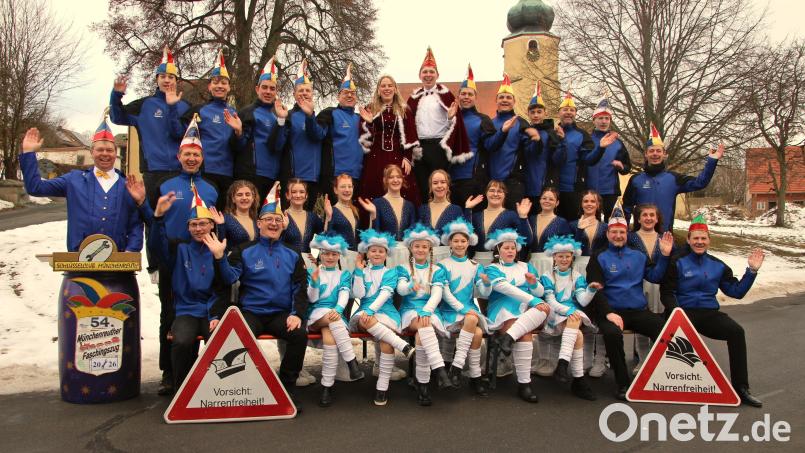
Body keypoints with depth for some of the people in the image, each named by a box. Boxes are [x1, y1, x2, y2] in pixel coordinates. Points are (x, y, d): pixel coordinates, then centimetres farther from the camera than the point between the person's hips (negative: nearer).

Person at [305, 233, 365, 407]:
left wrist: (338, 309, -22)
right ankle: (352, 362, -37)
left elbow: (344, 294, -1)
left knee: (330, 336, -34)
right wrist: (314, 282, -14)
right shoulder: (312, 273, 16)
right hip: (316, 315, -1)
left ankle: (327, 387, -31)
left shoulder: (344, 275, 18)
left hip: (336, 314, 1)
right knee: (330, 316, -36)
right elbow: (312, 299, 6)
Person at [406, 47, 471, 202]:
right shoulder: (415, 96, 13)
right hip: (419, 146, 4)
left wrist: (451, 116, -21)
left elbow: (455, 121, -2)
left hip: (438, 145, -4)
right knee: (421, 185, 7)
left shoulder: (445, 93, 1)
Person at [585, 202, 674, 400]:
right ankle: (623, 384, -19)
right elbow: (596, 289, -4)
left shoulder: (638, 256, 17)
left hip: (638, 311, 4)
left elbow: (655, 277, 7)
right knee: (612, 333, -35)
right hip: (612, 311, -3)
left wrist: (664, 255, -4)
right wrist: (608, 313, -18)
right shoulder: (599, 258, 6)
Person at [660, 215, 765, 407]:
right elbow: (667, 293, -2)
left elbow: (736, 291, 14)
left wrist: (752, 271, 5)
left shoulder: (717, 266, 17)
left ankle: (740, 387, -16)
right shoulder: (677, 263, 4)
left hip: (709, 313, 4)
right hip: (684, 312, -3)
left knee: (736, 331, -25)